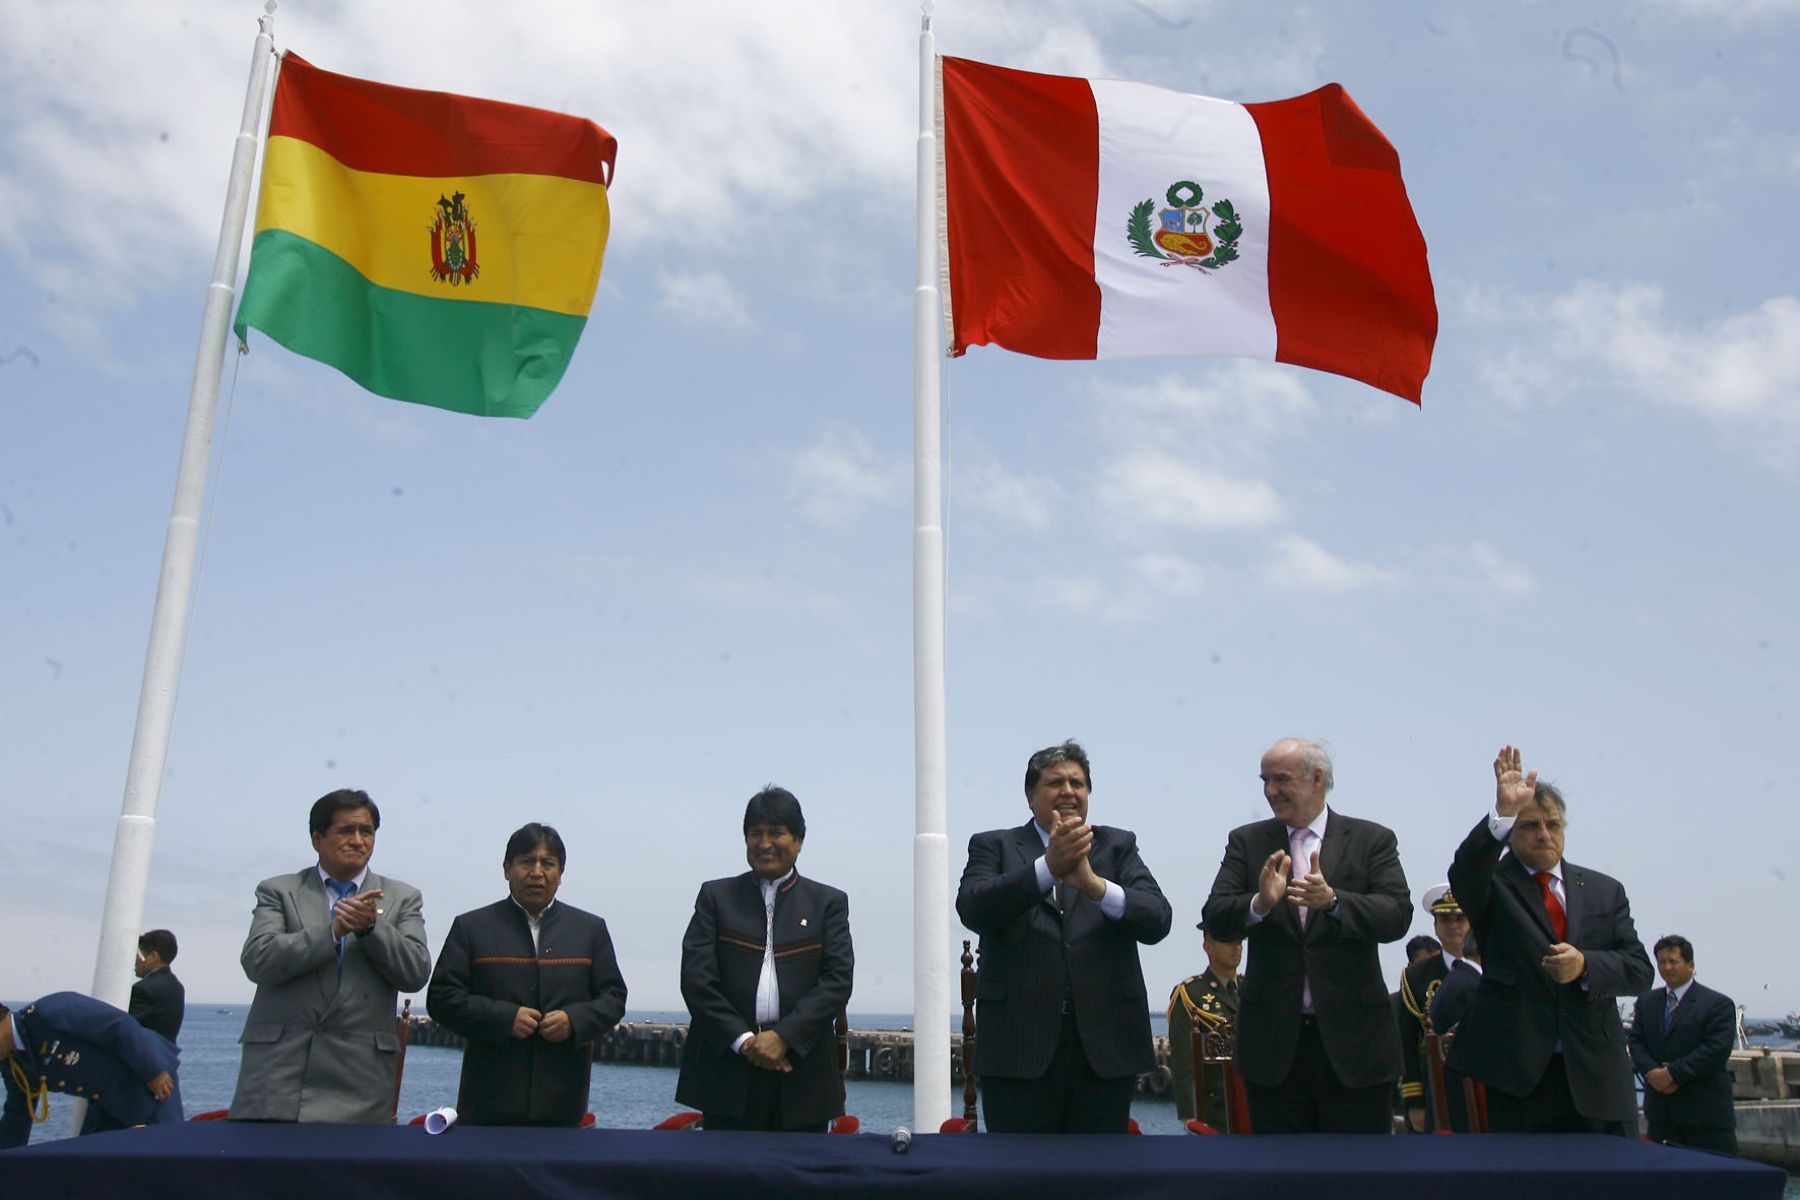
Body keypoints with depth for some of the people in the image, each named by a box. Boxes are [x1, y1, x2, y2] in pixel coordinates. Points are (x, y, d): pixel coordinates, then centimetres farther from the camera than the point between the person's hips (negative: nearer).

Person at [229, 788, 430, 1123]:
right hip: (278, 1067, 0)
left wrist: (371, 926, -11)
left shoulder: (401, 898, 13)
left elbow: (416, 974, 2)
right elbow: (257, 961, -4)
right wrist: (334, 930, -14)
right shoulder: (278, 891, 11)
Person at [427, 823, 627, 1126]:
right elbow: (441, 998, 1)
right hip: (491, 1097, -1)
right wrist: (504, 1018, -13)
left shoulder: (591, 929, 11)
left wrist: (575, 1020, -10)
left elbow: (613, 997, 11)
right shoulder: (471, 927, 6)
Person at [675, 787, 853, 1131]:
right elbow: (696, 977, 2)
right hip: (727, 1073, 0)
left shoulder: (828, 903, 9)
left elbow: (839, 979, 0)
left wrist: (784, 1036, -11)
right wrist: (741, 1040, -8)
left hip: (802, 1073, 0)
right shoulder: (716, 896, 10)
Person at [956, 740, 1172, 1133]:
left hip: (1104, 1045, 2)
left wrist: (1093, 883, -23)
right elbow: (973, 909, -13)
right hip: (1020, 1045, -1)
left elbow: (1157, 921, -5)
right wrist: (1048, 867, -26)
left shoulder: (1118, 846, 11)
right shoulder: (994, 847, 7)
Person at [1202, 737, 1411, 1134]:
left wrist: (1332, 900, -29)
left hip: (1355, 1039, -1)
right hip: (1274, 1041, 1)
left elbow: (1397, 916, -12)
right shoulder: (1247, 841, 5)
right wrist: (1260, 904, -26)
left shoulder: (1372, 840, 1)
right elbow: (1216, 918, -5)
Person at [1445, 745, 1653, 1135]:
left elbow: (1639, 970, 9)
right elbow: (1464, 872, -20)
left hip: (1598, 1076, 3)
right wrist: (1503, 814, -34)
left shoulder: (1605, 890, 15)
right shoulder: (1493, 886, 4)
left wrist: (1586, 965, -12)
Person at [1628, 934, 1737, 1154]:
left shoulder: (1719, 1004, -2)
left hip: (1706, 1110, -4)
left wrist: (1672, 1073, -16)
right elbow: (1635, 1042, 9)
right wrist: (1652, 1073, -11)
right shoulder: (1646, 1001, 14)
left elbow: (1717, 1050, -12)